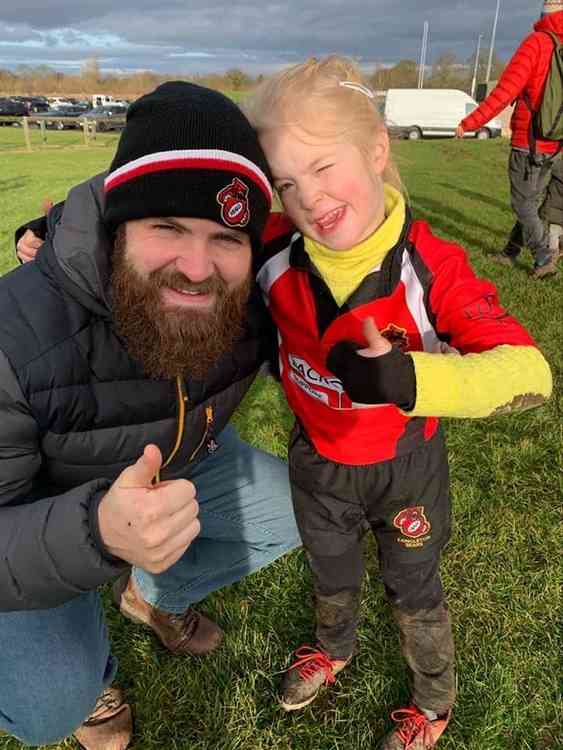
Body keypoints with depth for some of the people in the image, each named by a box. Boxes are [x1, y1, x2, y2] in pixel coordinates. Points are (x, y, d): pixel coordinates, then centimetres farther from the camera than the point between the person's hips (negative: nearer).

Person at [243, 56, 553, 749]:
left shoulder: (429, 267, -28)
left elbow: (529, 372, -37)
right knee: (330, 575, 30)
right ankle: (333, 649, 66)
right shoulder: (275, 252, -20)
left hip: (404, 467, -2)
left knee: (413, 592, 23)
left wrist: (408, 380, -55)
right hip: (317, 462, 3)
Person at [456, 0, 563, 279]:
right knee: (532, 201, 16)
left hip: (527, 143, -6)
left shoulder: (536, 43, -10)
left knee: (523, 204, 2)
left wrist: (470, 122, -12)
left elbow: (505, 91, -17)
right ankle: (511, 252, 24)